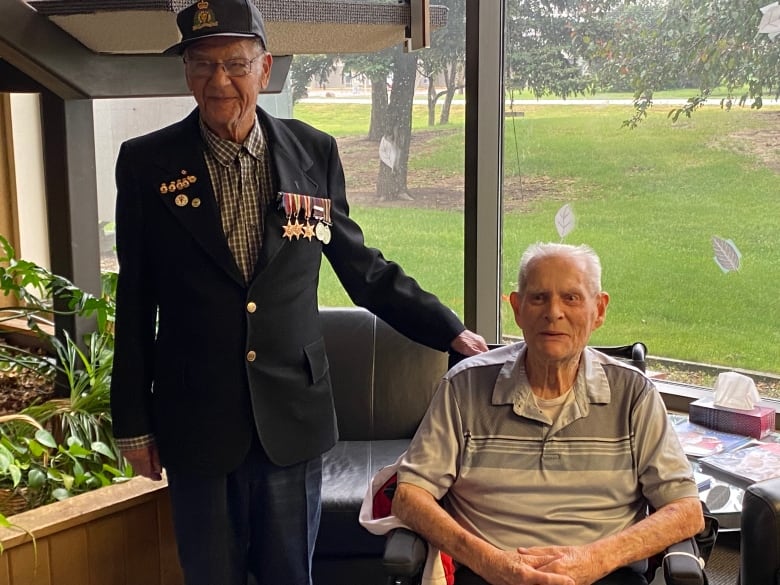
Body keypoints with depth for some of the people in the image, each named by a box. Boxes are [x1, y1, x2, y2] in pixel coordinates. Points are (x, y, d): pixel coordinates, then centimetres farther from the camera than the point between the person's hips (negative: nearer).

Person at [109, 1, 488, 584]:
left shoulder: (315, 153, 0)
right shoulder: (146, 163, -3)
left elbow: (362, 266, 9)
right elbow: (136, 302, 2)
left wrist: (451, 331, 7)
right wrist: (132, 422, 5)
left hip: (292, 417, 1)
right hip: (196, 422, 0)